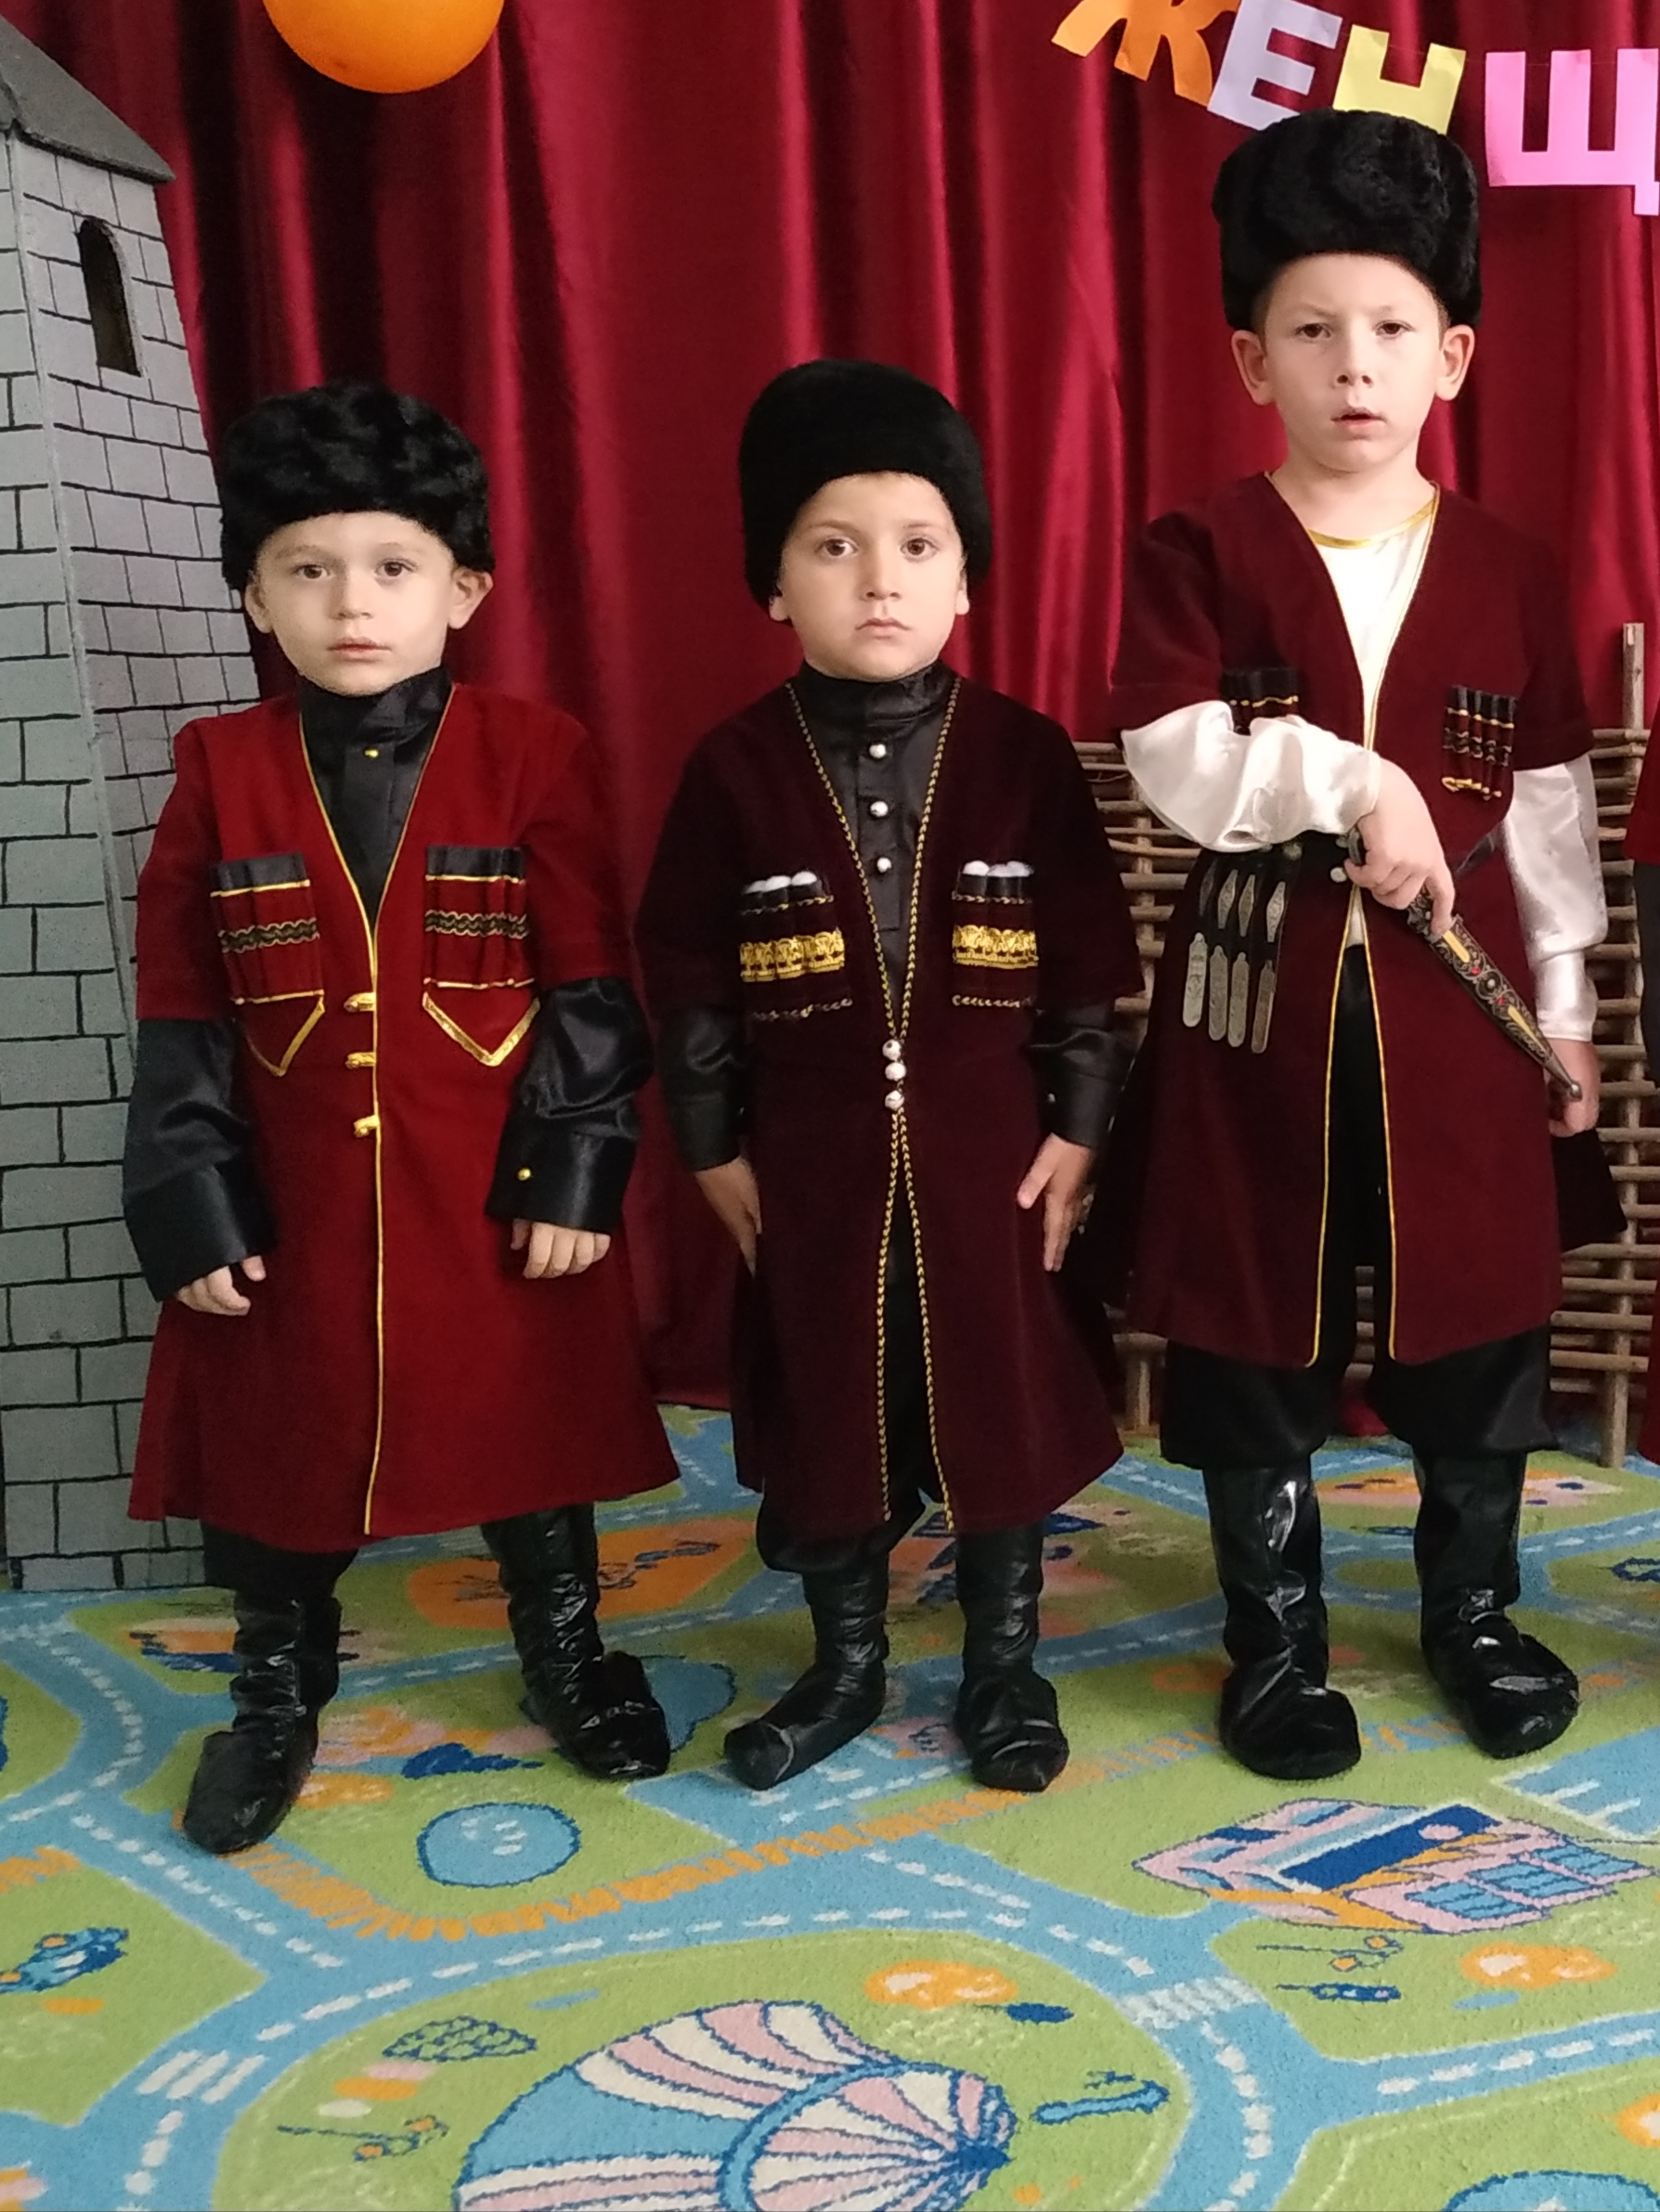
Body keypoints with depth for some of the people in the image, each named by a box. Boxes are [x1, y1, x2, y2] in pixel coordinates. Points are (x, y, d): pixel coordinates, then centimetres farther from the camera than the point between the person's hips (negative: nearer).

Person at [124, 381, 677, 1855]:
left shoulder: (537, 756, -6)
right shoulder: (221, 772, -1)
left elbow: (591, 995, -5)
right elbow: (180, 1017, 0)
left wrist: (575, 1171, -10)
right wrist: (190, 1204, -4)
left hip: (502, 1191, -1)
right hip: (291, 1201, 2)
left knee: (528, 1423, 14)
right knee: (277, 1445, 13)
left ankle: (567, 1655, 38)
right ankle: (278, 1692, 35)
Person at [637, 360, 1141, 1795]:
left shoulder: (1024, 756, -4)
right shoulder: (737, 769, -4)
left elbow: (1090, 964, 0)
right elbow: (686, 977, 0)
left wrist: (1077, 1131, -3)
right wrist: (714, 1147, 0)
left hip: (987, 1154, 0)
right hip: (810, 1162, 0)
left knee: (1002, 1405, 10)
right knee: (824, 1419, 12)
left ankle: (1005, 1665, 30)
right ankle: (846, 1665, 31)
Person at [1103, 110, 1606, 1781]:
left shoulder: (1509, 574, 4)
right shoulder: (1198, 556, -3)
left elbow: (1550, 805, 8)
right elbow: (1172, 762, -15)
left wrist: (1566, 1003, 8)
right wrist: (1352, 780, -26)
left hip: (1454, 1002, 2)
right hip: (1258, 999, -2)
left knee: (1478, 1326, 11)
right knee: (1254, 1337, 7)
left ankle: (1473, 1615, 32)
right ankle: (1274, 1638, 25)